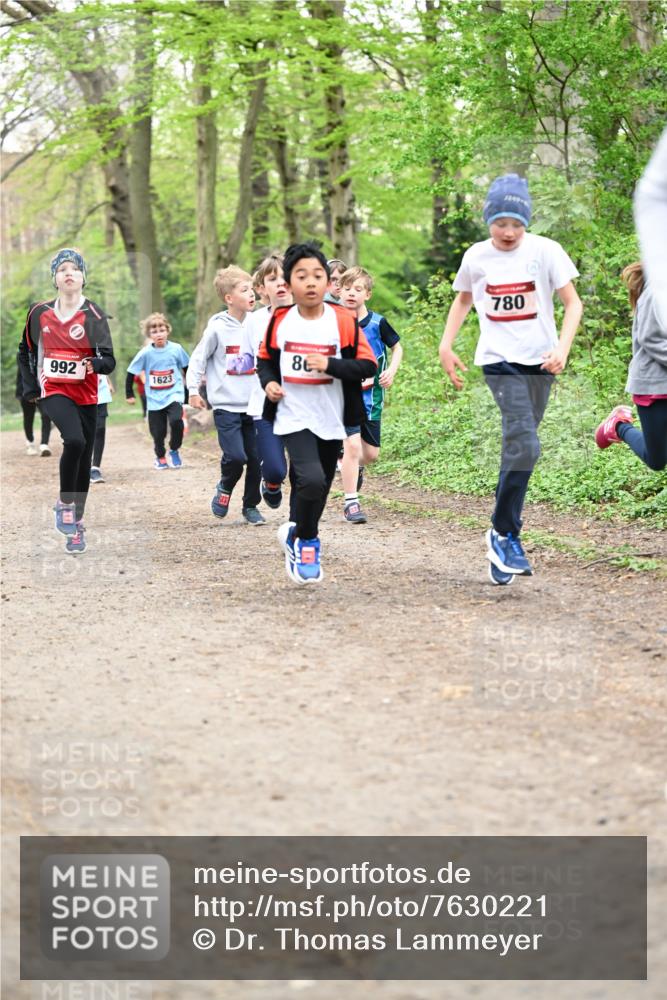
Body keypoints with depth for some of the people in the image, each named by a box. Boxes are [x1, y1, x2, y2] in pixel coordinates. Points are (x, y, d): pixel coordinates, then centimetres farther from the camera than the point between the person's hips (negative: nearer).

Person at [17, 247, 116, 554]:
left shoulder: (93, 315, -6)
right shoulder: (40, 313, 1)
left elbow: (109, 361, -10)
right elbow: (25, 352, 16)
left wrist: (96, 363, -32)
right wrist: (30, 387, 8)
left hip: (86, 396, 1)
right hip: (54, 391, -1)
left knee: (84, 461, 7)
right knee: (74, 440, -27)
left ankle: (76, 523, 24)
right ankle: (65, 503, -8)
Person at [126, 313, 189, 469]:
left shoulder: (176, 349, -6)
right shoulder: (145, 353, -8)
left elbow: (187, 368, 10)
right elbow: (131, 373, 1)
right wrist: (129, 395, 3)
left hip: (174, 394, -1)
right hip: (154, 399, 1)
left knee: (176, 420, -25)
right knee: (158, 432, 3)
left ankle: (174, 450, -1)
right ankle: (160, 456, 33)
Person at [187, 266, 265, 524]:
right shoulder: (217, 328, -8)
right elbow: (198, 359, 0)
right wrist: (193, 390, -3)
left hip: (253, 405, 4)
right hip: (226, 405, -4)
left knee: (256, 458, 4)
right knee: (235, 456, -15)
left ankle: (251, 506, 21)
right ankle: (224, 489, 15)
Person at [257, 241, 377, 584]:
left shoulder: (344, 321, -7)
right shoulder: (280, 321, -3)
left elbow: (367, 365, -7)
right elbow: (266, 358, 13)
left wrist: (330, 365, -21)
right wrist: (268, 382, -7)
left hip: (331, 421, 2)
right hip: (294, 418, -2)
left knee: (319, 488, 13)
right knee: (311, 480, -22)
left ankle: (298, 535, 39)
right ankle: (306, 541, 1)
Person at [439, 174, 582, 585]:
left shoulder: (545, 251, -5)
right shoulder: (477, 257, 1)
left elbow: (573, 303, -4)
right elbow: (463, 300, 19)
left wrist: (563, 347, -19)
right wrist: (446, 346, 9)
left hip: (540, 361, 1)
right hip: (500, 360, -1)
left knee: (518, 447, 8)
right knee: (524, 444, -18)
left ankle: (502, 537, 20)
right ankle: (505, 533, -6)